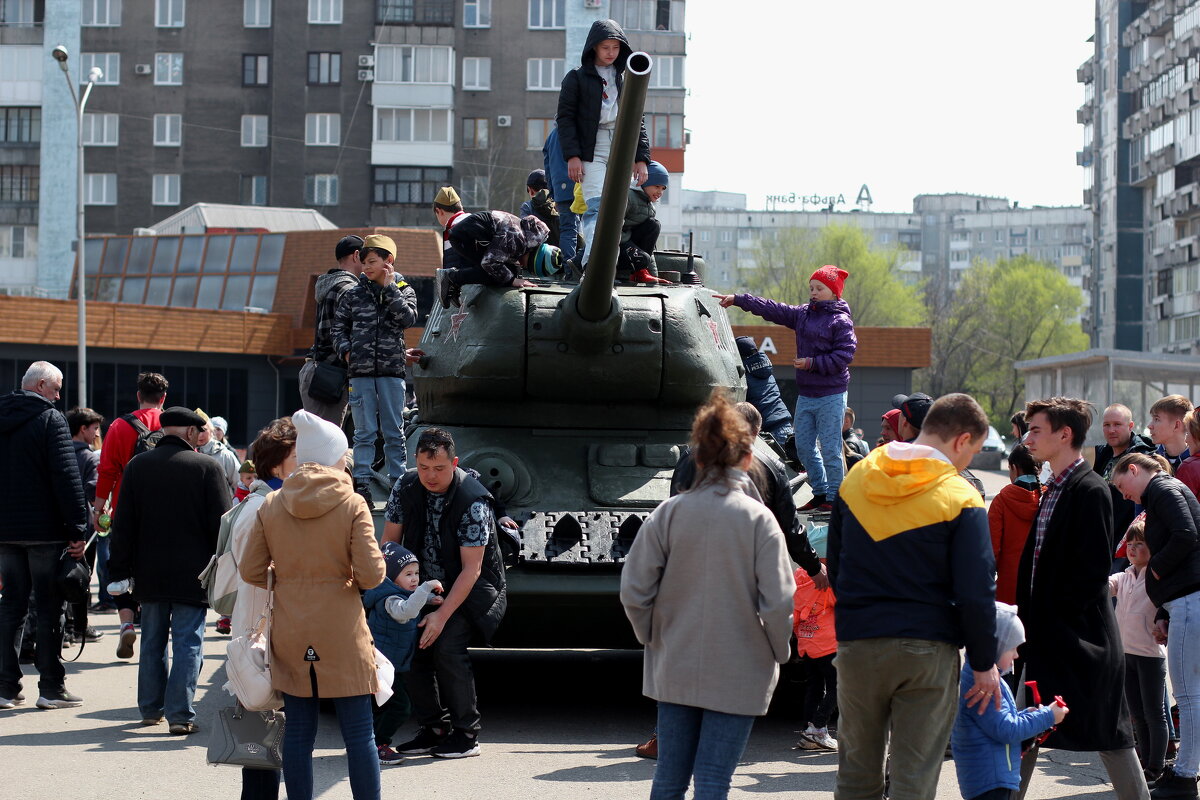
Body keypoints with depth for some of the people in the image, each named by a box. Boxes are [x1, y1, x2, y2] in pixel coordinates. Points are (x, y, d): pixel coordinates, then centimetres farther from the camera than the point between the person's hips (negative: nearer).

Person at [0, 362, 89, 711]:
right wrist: (77, 529, -14)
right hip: (45, 531, -6)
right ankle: (51, 688, 3)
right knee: (49, 609, 1)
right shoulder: (50, 419, -10)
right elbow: (67, 477, -16)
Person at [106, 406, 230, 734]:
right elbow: (221, 525, -7)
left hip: (149, 573, 4)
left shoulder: (137, 466, 3)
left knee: (152, 642, 16)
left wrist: (120, 571, 8)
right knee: (188, 644, -1)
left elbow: (123, 525, 4)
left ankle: (151, 708, 23)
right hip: (192, 573, -4)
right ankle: (180, 714, -6)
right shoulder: (207, 467, -8)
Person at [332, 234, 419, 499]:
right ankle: (362, 484, 1)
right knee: (364, 432, 0)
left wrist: (389, 288, -7)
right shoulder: (354, 294, 8)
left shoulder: (404, 291, 7)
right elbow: (339, 327, 14)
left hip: (392, 371, 0)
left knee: (394, 431, 4)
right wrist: (346, 350, -3)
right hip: (360, 371, 0)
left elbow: (408, 318, -10)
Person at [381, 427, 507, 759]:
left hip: (471, 589, -5)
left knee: (446, 645, -23)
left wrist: (442, 615, -28)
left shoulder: (474, 501, -25)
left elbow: (471, 569, -24)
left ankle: (467, 734, -10)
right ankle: (435, 728, 5)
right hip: (427, 586, 6)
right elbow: (389, 542, 3)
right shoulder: (406, 488, -9)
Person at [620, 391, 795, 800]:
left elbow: (634, 590, -6)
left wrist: (652, 637, 11)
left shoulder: (668, 514, -4)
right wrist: (779, 652, 4)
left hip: (674, 669, 3)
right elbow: (778, 603, -13)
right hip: (739, 673, -2)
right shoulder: (759, 520, -10)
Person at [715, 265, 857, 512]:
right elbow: (771, 309, 14)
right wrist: (737, 300, 11)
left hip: (831, 396, -8)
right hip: (805, 394, 8)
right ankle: (820, 493, 21)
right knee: (803, 446, 10)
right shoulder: (802, 314, 13)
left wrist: (813, 363, -16)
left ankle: (835, 498, 4)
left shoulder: (841, 321, -7)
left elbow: (844, 355, -14)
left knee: (830, 449, -6)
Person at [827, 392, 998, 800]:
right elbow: (976, 593, -11)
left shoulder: (855, 479, 5)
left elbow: (834, 567, 13)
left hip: (856, 644, 4)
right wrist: (984, 663, -2)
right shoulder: (961, 499, -10)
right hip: (928, 650, -4)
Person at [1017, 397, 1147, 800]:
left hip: (1082, 640, -9)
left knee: (1109, 735, -1)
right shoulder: (1053, 491, 14)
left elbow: (1093, 569, -18)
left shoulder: (1091, 491, -13)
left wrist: (1054, 620, -16)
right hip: (1043, 638, 9)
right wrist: (1030, 620, 9)